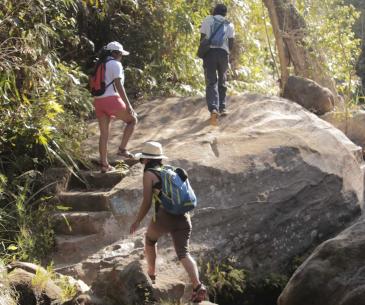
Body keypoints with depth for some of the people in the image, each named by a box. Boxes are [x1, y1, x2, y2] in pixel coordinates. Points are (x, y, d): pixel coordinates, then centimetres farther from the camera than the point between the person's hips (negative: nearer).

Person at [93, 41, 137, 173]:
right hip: (111, 99, -8)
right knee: (132, 119, 12)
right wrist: (128, 105, -15)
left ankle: (104, 164, 11)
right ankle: (122, 148, 2)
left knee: (104, 133, 11)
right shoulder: (116, 64, -3)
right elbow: (118, 85, -13)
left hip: (98, 101, 8)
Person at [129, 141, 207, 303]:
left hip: (164, 216, -4)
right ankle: (198, 286, -25)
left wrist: (137, 221, 8)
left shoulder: (149, 174, 4)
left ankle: (151, 274, 38)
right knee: (184, 253, -4)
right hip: (183, 217, 5)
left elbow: (147, 202, -2)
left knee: (150, 240, 26)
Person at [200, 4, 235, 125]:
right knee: (222, 81, 19)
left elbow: (202, 38, 5)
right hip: (223, 53, 2)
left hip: (209, 52, -1)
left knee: (211, 82, -5)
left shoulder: (207, 20, 10)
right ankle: (222, 108, 20)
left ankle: (213, 109, -24)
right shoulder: (229, 24, 13)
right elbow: (231, 42, 7)